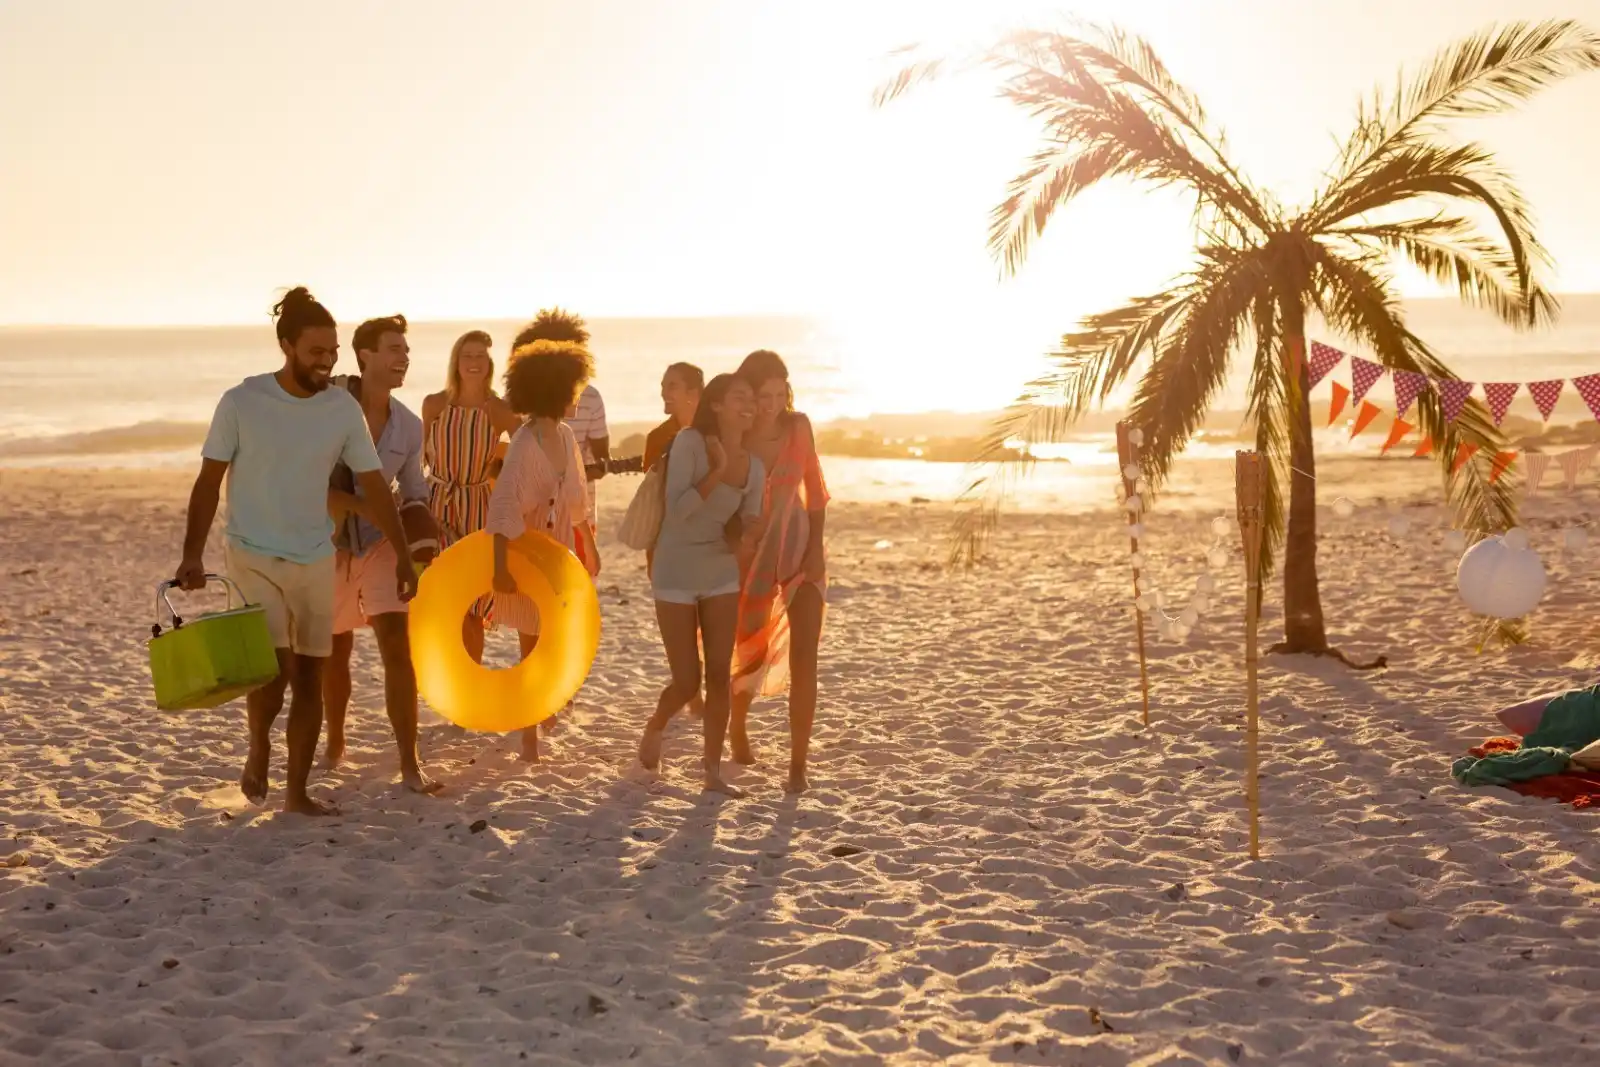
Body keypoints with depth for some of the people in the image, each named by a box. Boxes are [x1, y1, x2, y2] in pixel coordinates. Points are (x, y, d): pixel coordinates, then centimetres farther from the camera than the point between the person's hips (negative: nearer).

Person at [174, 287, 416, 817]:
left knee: (309, 675, 6)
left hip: (316, 559, 3)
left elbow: (373, 485, 3)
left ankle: (298, 792, 17)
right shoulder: (241, 402, -10)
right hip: (254, 556, -3)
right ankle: (258, 747, 17)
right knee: (274, 668, -16)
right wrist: (192, 554, -11)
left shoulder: (344, 409, -2)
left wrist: (403, 554, 1)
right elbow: (209, 481, -4)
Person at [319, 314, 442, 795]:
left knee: (397, 648, -11)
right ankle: (335, 743, 37)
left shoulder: (409, 426, -2)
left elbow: (415, 495, 9)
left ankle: (410, 764, -9)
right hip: (329, 543, -1)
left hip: (380, 544, 1)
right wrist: (363, 505, -23)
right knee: (335, 650, 13)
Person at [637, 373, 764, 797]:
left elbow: (749, 525, 5)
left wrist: (751, 533, -16)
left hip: (722, 574, 5)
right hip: (677, 574, -4)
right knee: (687, 682, -1)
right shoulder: (689, 442, -15)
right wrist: (718, 471, -24)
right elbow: (676, 510, -21)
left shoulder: (753, 467, 0)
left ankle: (713, 773, 8)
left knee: (719, 675, 0)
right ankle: (653, 728, 31)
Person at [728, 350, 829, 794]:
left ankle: (798, 765, -5)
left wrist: (816, 547, -5)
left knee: (803, 657, -10)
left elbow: (815, 489, 0)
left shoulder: (798, 426, -9)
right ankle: (737, 724, 45)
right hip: (753, 556, -1)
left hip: (800, 553, 1)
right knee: (754, 653, 13)